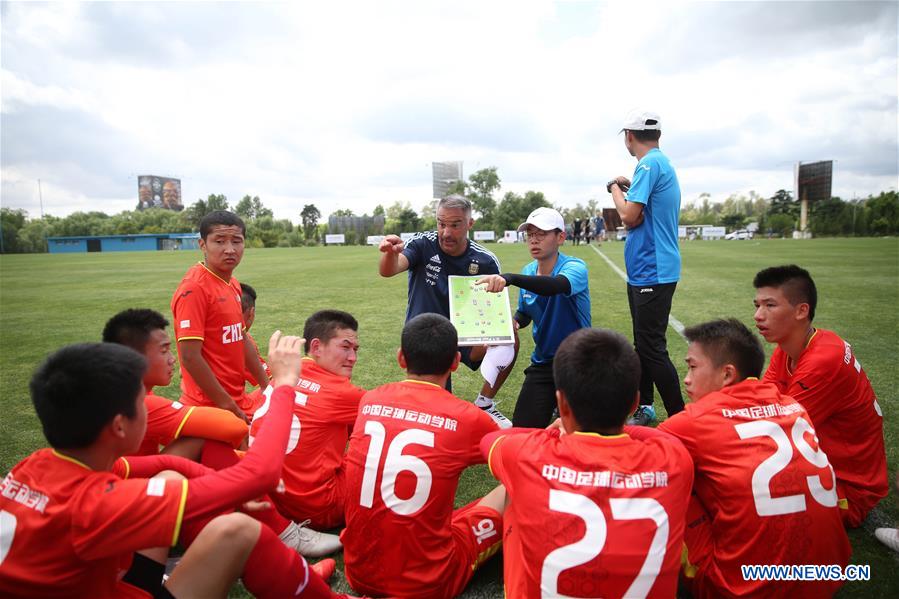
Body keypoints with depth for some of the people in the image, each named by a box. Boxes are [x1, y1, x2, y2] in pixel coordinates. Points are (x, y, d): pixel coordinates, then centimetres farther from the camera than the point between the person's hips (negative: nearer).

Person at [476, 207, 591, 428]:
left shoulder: (575, 267, -18)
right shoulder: (528, 272, 1)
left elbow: (556, 285, -42)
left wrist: (510, 278, -56)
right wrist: (513, 321, -9)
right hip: (543, 362, 5)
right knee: (522, 430, 1)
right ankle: (557, 404, 28)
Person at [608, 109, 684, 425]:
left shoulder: (649, 164, -14)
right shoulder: (663, 163, 17)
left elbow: (630, 217, -19)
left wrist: (616, 189, -3)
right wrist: (629, 189, 10)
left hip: (652, 273, -11)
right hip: (646, 271, 11)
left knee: (653, 349, -6)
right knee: (644, 344, 16)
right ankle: (645, 407, 28)